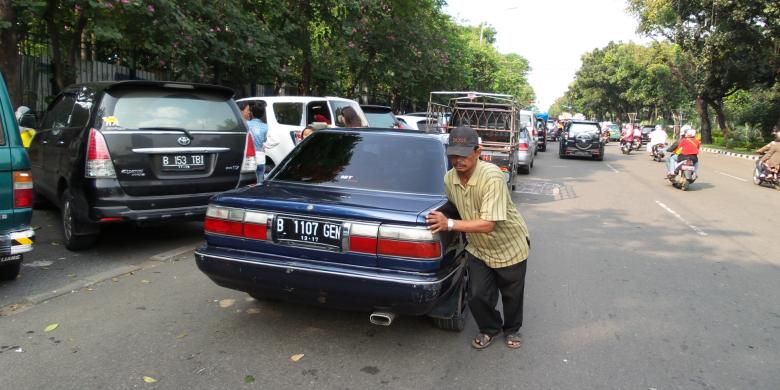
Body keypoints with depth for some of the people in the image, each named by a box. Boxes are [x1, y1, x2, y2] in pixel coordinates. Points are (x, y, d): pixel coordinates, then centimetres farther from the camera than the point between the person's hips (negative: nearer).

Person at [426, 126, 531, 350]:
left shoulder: (492, 177, -32)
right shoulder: (449, 179, -12)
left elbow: (487, 224, -36)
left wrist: (449, 224, -37)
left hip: (510, 247, -4)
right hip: (479, 250, 4)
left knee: (512, 296, 15)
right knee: (477, 296, 0)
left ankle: (512, 330, 44)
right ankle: (490, 328, 31)